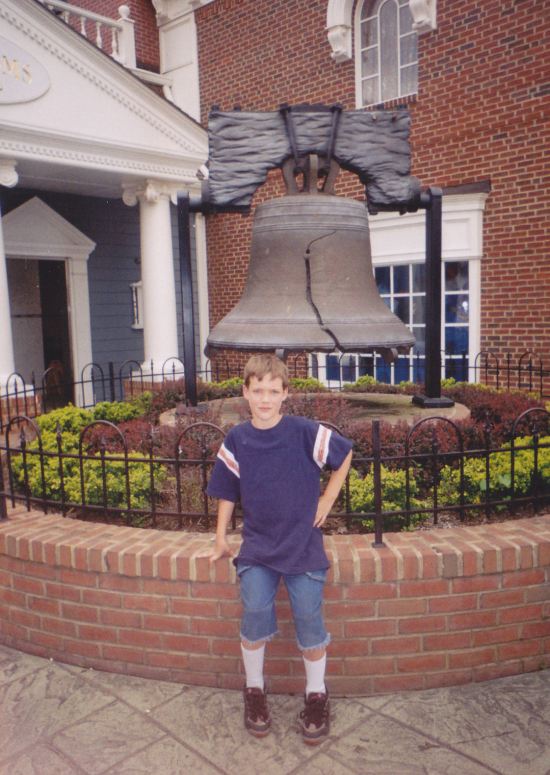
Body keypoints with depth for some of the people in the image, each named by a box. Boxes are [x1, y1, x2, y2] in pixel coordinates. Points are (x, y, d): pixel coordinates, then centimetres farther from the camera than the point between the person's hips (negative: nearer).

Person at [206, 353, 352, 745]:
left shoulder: (306, 433, -11)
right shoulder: (236, 441, -2)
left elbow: (344, 455, 4)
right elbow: (227, 492, 8)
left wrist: (327, 500, 3)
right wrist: (221, 539, 8)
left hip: (303, 543, -1)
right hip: (258, 544, 2)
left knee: (309, 616, -2)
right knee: (255, 611, -11)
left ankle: (317, 695, 22)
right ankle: (255, 690, 15)